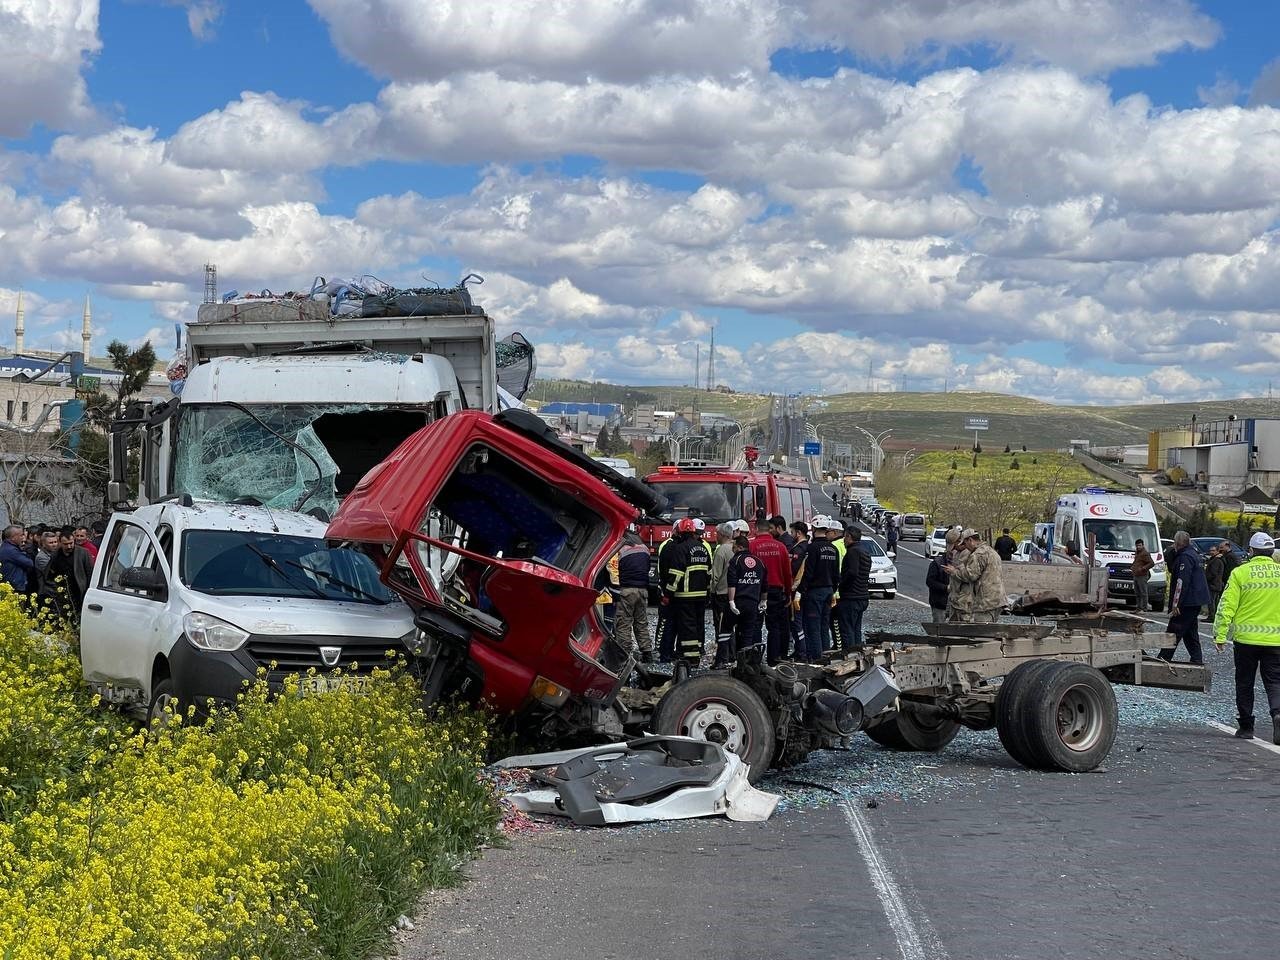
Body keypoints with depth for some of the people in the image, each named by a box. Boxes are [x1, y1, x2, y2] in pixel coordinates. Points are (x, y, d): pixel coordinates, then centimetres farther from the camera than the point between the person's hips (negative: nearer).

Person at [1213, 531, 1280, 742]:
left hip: (1246, 638, -1)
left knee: (1244, 684, 11)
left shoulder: (1240, 573, -5)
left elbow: (1227, 606, -7)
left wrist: (1220, 634, -3)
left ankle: (1245, 727, 16)